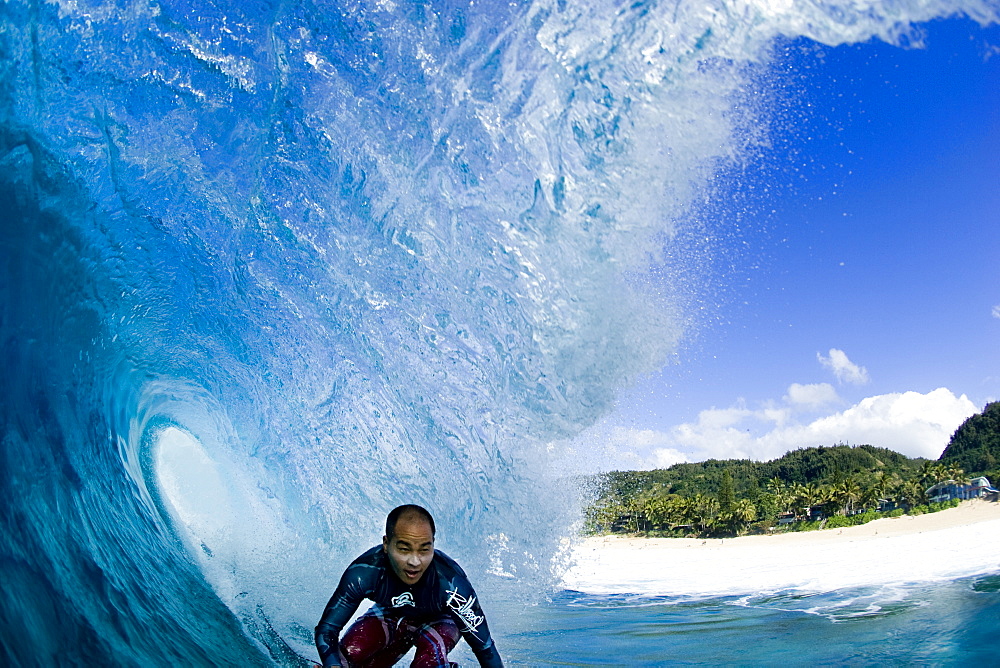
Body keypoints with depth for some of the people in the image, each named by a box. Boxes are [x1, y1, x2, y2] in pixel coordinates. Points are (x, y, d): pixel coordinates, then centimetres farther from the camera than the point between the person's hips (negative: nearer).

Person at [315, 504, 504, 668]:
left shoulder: (451, 584, -38)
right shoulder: (364, 573, -33)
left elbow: (486, 650, -30)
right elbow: (327, 627, -26)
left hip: (437, 622, -2)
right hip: (390, 615, 2)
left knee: (432, 653, -35)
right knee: (349, 652, -24)